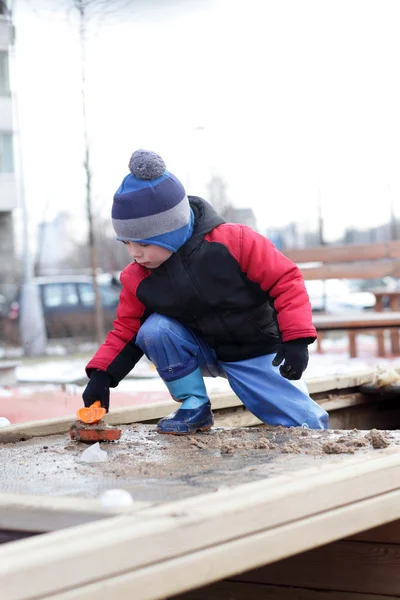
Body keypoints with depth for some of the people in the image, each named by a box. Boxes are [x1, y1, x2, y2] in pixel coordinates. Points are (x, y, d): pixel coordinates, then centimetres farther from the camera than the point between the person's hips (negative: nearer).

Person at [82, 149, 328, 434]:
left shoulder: (233, 241, -27)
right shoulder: (137, 278, -14)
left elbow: (285, 280, -20)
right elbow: (126, 330, -4)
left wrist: (296, 339, -26)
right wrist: (102, 374, -20)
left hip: (258, 351, -3)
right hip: (204, 353, 3)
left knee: (307, 427, -13)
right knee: (154, 330, -27)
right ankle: (194, 406, -9)